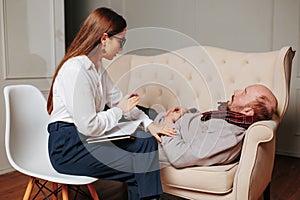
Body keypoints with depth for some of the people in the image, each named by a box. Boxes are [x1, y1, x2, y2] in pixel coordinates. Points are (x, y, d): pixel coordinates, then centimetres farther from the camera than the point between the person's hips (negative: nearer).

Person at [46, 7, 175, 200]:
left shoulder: (97, 66, 8)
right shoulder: (76, 69, -22)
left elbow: (116, 98, 13)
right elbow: (88, 126, -23)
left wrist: (148, 123, 2)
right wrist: (120, 110, -9)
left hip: (86, 137, 9)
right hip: (68, 147, -9)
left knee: (147, 141, -4)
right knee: (140, 169, -16)